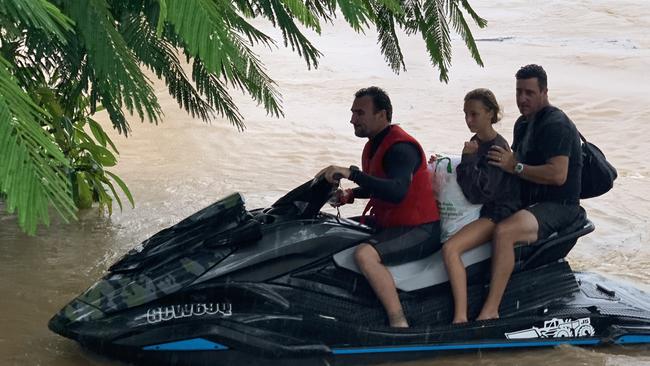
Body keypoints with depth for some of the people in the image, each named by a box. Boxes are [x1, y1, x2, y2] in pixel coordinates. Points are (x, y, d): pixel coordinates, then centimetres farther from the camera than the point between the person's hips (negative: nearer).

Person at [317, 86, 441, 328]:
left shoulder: (400, 147, -19)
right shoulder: (375, 144, 12)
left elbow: (396, 192, -36)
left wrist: (350, 173, -37)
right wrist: (350, 195, 10)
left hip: (418, 230, -11)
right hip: (386, 223, 11)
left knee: (364, 254, -34)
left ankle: (399, 323, -30)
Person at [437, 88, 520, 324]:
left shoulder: (497, 148, -16)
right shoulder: (476, 142, 12)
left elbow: (478, 193, -22)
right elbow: (467, 179, 25)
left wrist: (468, 158, -17)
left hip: (495, 214, -11)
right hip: (477, 210, 11)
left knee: (450, 249, -30)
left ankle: (460, 317, -32)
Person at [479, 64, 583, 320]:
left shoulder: (556, 124, -15)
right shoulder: (523, 123, 15)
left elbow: (558, 175, -26)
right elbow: (517, 160, 25)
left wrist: (515, 167, -23)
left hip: (557, 205, -11)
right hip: (528, 200, 11)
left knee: (503, 232, -34)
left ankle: (490, 311, -35)